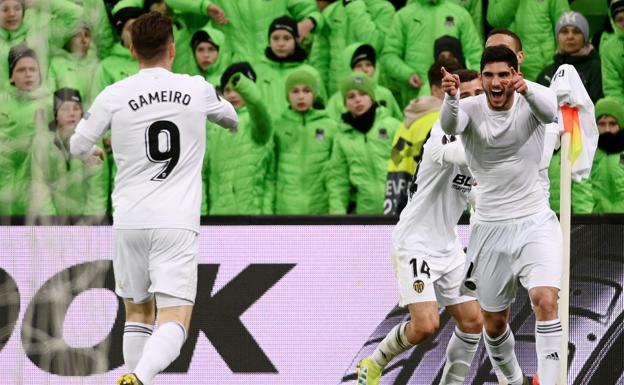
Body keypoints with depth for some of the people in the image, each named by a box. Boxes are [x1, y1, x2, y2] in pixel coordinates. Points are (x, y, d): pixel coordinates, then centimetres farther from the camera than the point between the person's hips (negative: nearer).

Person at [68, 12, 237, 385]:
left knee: (138, 312, 20)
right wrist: (231, 122, 52)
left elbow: (79, 146, 13)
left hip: (130, 221, 2)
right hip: (177, 224, -2)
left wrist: (92, 152, 38)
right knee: (174, 321, -7)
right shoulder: (198, 90, 3)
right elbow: (231, 117, 27)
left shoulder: (114, 96, -1)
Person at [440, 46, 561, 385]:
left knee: (545, 301, -23)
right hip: (490, 227, 1)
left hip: (535, 222, -1)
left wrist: (527, 89, -57)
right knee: (494, 323, 11)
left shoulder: (530, 104, -9)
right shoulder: (471, 108, -8)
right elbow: (450, 124, -31)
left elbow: (549, 108, -34)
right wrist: (451, 97, -55)